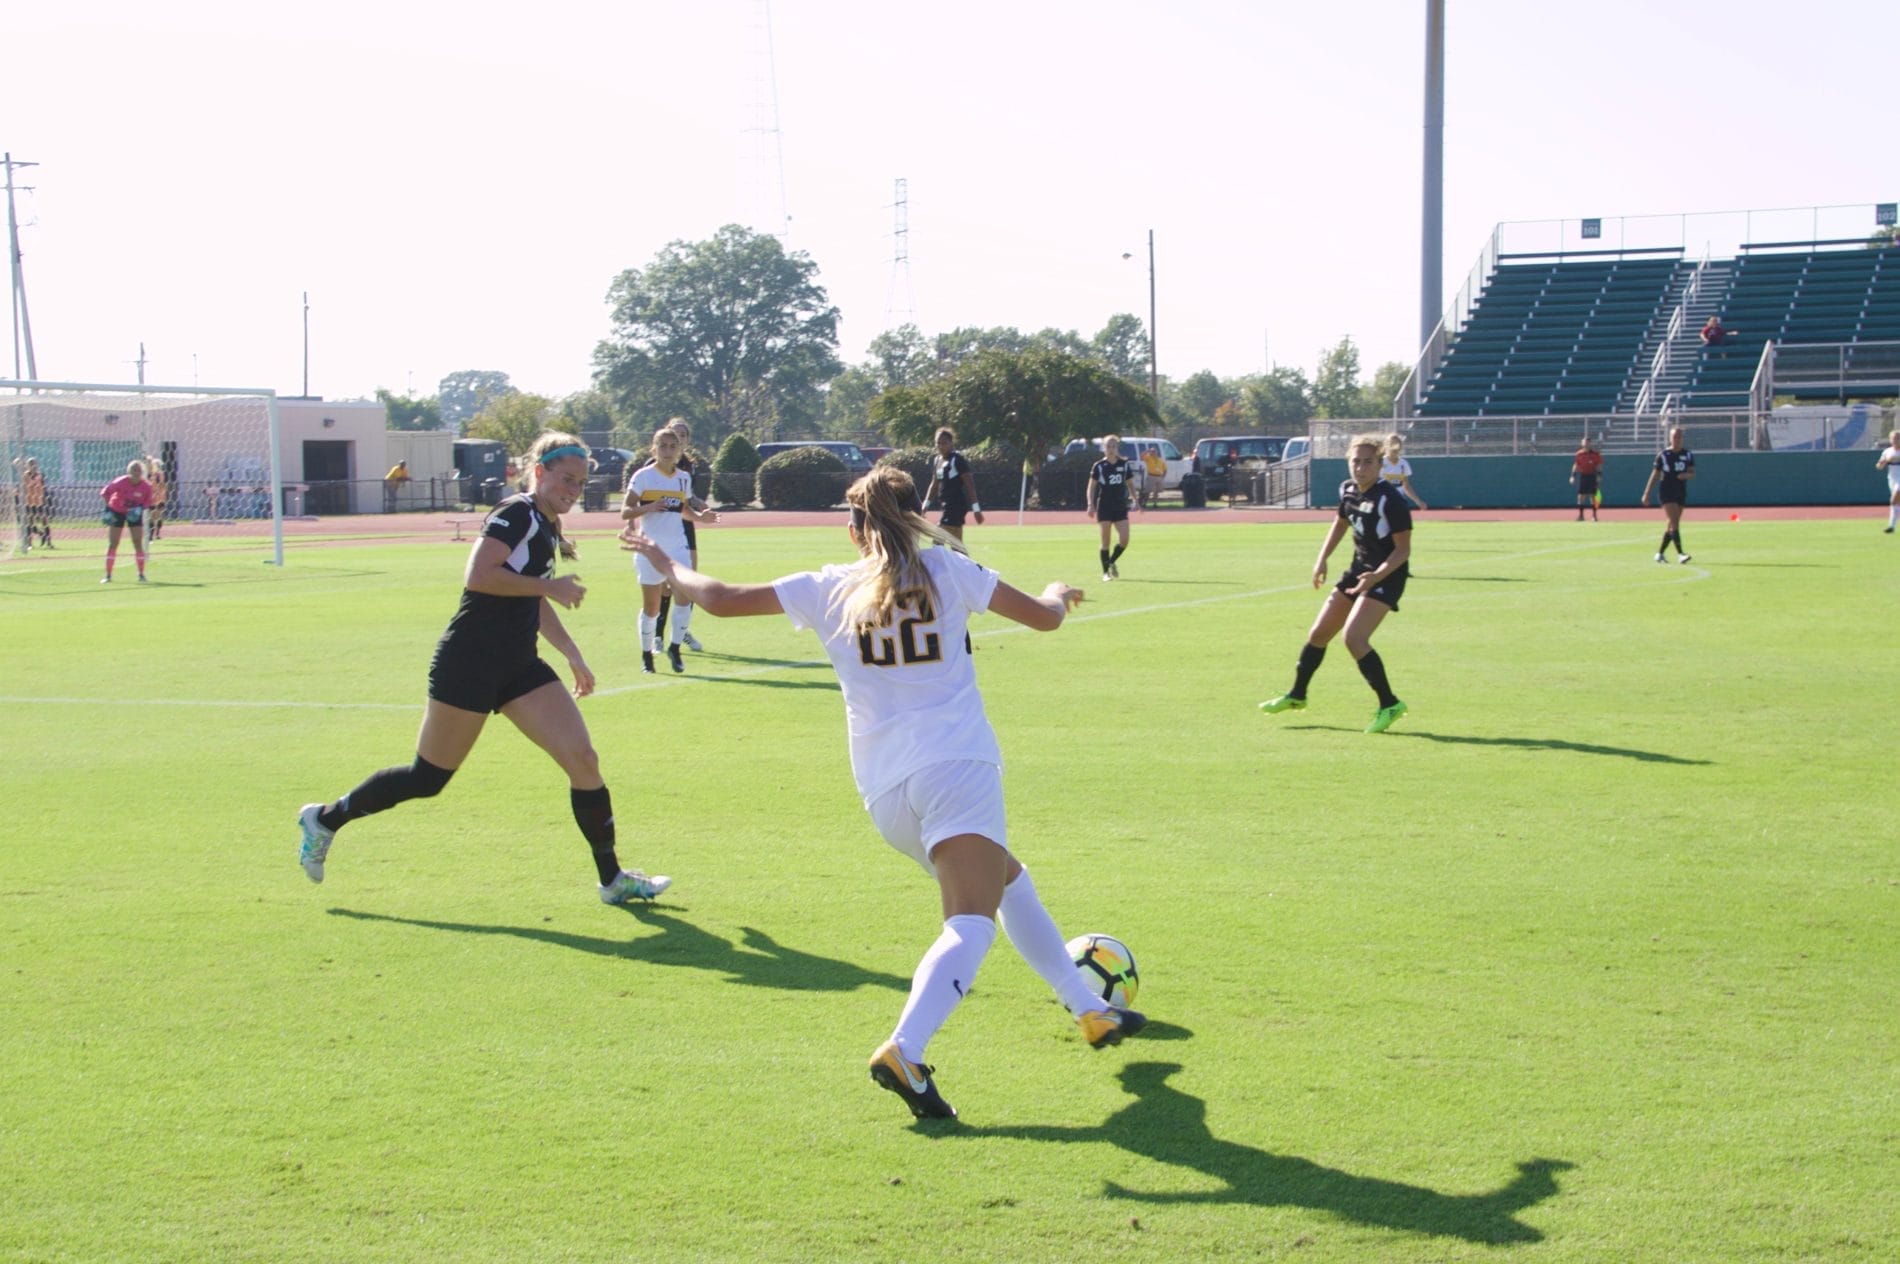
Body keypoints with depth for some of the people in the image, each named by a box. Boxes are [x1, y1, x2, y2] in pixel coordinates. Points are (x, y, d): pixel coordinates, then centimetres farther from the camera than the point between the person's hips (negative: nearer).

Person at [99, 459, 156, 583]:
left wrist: (140, 509, -20)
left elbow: (147, 501, -1)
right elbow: (104, 492, -12)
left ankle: (141, 574, 2)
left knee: (138, 543, -7)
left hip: (134, 514, 1)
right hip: (116, 512, -1)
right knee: (113, 544, -2)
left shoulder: (146, 487, -17)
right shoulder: (121, 482, -23)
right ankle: (108, 575, 3)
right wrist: (108, 509, -15)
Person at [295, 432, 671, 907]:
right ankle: (327, 818, 24)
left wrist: (572, 654, 23)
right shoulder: (517, 514, -12)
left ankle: (613, 879, 2)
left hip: (518, 668, 8)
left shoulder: (547, 528, 15)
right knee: (427, 779, 3)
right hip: (470, 665, -8)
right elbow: (478, 576, -26)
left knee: (583, 759, -5)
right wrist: (550, 586, -20)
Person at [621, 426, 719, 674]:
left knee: (685, 595, -11)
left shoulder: (684, 478, 8)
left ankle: (674, 648, 5)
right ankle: (646, 653, 19)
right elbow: (625, 512, -8)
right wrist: (647, 507, -26)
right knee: (651, 606, 3)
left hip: (678, 546, 3)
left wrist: (699, 516, -1)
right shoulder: (643, 476, -6)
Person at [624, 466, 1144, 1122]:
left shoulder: (829, 589, 9)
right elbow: (1044, 617, 13)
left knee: (1006, 880, 25)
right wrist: (1059, 592, 36)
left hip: (883, 787, 5)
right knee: (971, 921, -15)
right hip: (958, 762, -4)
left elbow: (722, 599, 11)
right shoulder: (947, 570, 6)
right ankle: (903, 1052, -38)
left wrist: (668, 566, 29)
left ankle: (1091, 1011, 33)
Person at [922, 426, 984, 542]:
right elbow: (935, 485, 23)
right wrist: (925, 505, 17)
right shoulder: (937, 461, 13)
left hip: (957, 505, -9)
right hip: (948, 505, 9)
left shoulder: (957, 459, -12)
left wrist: (976, 509, -16)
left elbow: (970, 484, -13)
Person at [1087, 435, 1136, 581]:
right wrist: (1091, 505, -10)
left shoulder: (1125, 464, 5)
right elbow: (1092, 487, -1)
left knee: (1124, 539, -7)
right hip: (1104, 507, -3)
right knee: (1105, 540, -1)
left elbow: (1130, 484, 14)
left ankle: (1112, 562, 20)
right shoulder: (1099, 466, -3)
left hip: (1121, 507, 3)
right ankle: (1105, 572, 10)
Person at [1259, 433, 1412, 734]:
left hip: (1387, 575, -8)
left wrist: (1377, 576, -31)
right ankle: (1296, 696, 31)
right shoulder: (1347, 490, -1)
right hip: (1359, 570, 8)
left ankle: (1389, 705, -10)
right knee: (1319, 633, 12)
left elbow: (1403, 549, -19)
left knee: (1354, 638, -22)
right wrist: (1322, 559, 12)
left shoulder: (1391, 500, -23)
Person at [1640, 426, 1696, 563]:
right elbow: (1654, 475, 0)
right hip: (1666, 493, -4)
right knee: (1674, 522, -16)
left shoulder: (1688, 455, 6)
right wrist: (1646, 494, -2)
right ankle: (1680, 554, -20)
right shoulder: (1663, 455, -3)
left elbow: (1693, 473, 8)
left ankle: (1659, 553, 18)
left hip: (1681, 494, 4)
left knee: (1670, 525, 8)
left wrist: (1686, 475, -16)